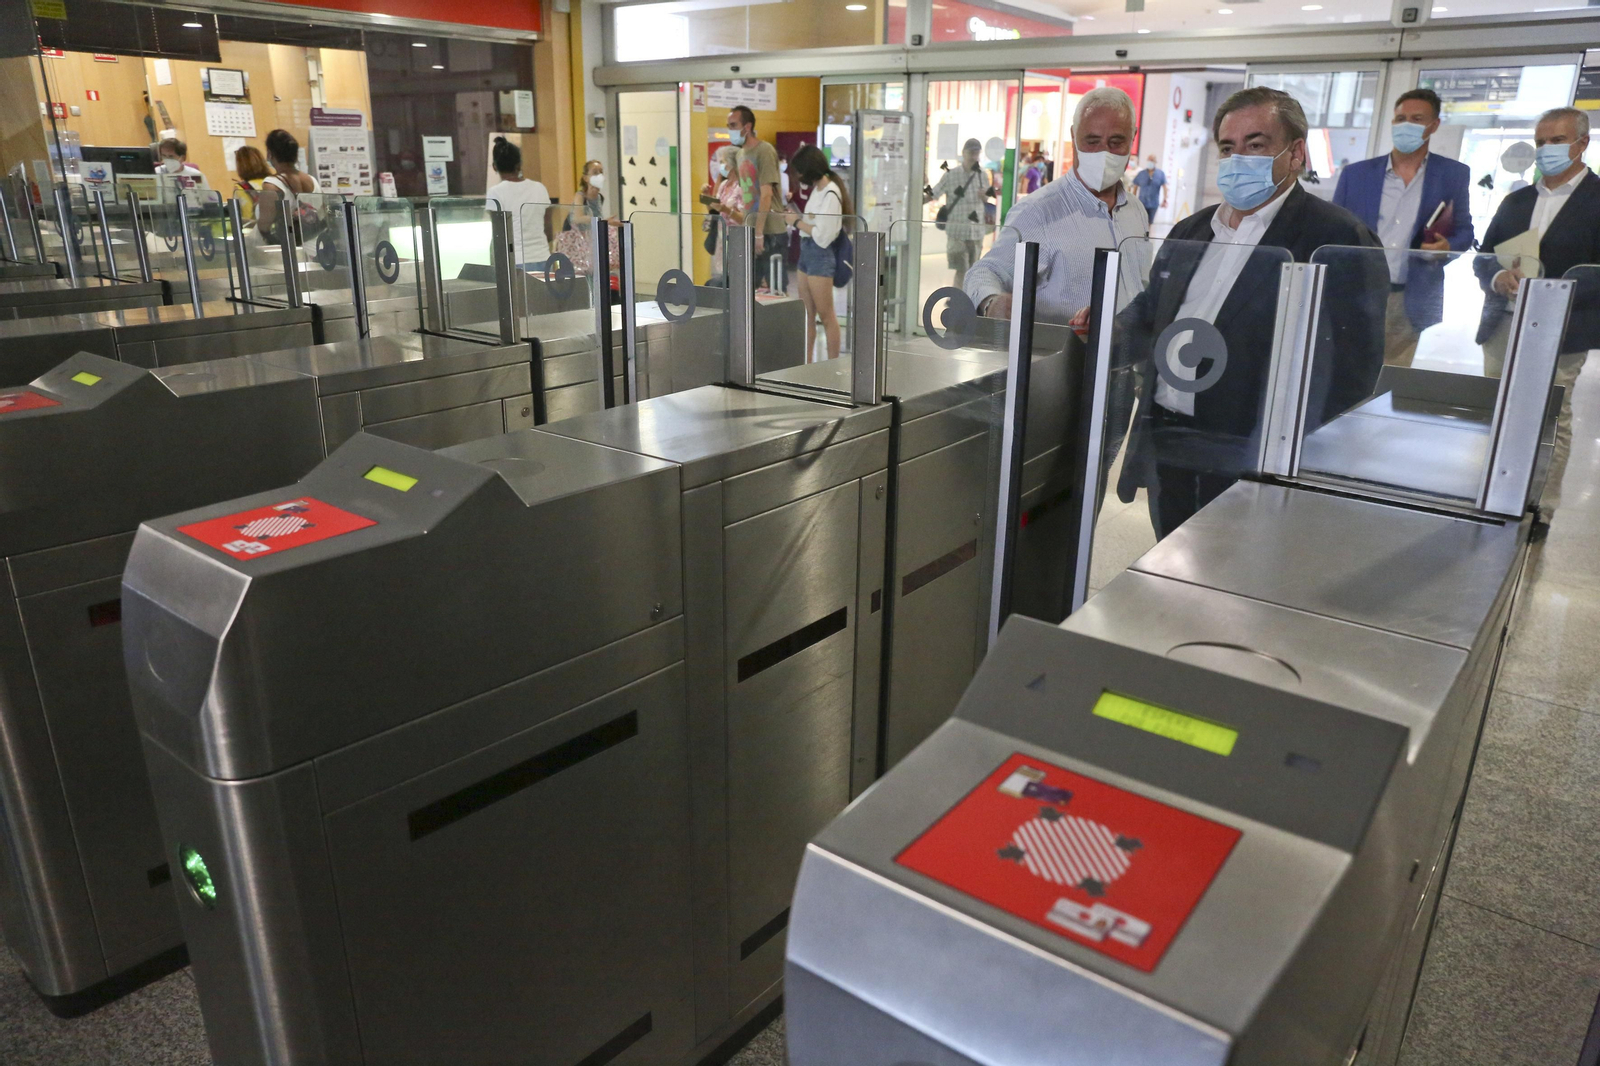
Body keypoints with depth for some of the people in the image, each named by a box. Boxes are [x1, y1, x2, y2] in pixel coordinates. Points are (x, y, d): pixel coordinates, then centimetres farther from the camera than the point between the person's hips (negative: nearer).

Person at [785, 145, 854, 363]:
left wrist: (797, 222, -11)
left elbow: (822, 236, -20)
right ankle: (806, 362, 18)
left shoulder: (830, 193, -16)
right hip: (806, 251, 9)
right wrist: (797, 218, 5)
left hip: (821, 255, -9)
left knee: (826, 315, -2)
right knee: (806, 314, 11)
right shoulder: (817, 188, 11)